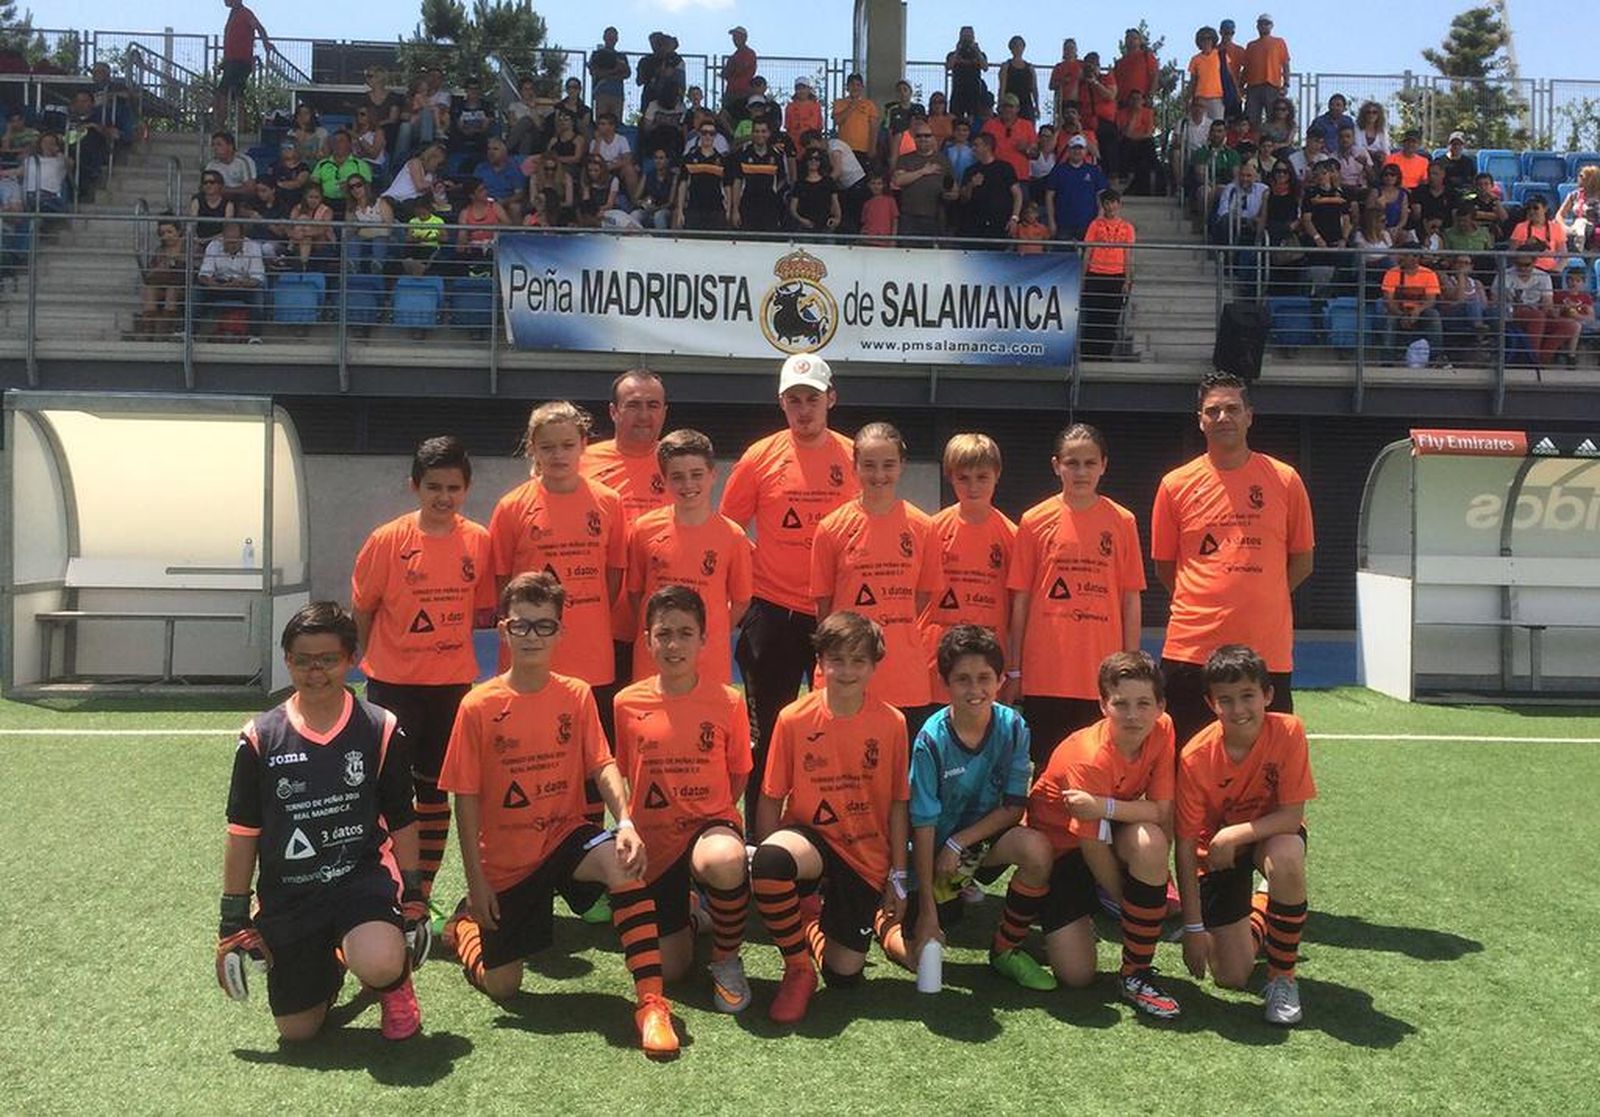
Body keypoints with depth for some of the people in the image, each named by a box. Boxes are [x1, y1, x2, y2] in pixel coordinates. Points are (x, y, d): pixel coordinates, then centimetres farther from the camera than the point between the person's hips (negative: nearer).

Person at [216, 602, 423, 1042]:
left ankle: (396, 983, 7)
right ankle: (328, 962, 37)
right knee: (297, 1030, 4)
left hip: (363, 876, -2)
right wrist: (233, 922, 4)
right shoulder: (260, 738, -2)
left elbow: (402, 823, 3)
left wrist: (413, 900, 0)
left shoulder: (381, 731, -4)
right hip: (288, 895, 2)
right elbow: (243, 834, 4)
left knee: (379, 966, -32)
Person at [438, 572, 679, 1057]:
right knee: (501, 985, 5)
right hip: (506, 860, 0)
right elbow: (466, 798, -6)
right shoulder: (479, 706, -9)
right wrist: (476, 882, -8)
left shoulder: (577, 695, -3)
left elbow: (603, 765, -10)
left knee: (624, 863, -34)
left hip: (566, 835, 1)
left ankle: (651, 1000, -29)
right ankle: (465, 924, 39)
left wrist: (625, 821, -30)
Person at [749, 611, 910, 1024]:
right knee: (768, 860, -38)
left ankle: (813, 927, 36)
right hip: (809, 837, -1)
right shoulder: (794, 719, -9)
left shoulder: (892, 722, -5)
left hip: (866, 858, 2)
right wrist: (770, 867, -12)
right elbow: (770, 800, -5)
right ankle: (798, 970, -11)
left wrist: (897, 877, 1)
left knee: (844, 974, -3)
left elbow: (897, 804, 1)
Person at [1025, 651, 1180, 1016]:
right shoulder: (1090, 759, -31)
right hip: (1057, 840, -4)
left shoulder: (1162, 730, -17)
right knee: (1076, 975, -12)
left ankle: (1136, 974, -17)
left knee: (1149, 842, -34)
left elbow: (1163, 814, -21)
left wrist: (1107, 807, -38)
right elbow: (1093, 846, -24)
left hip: (1115, 832, 4)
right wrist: (1125, 903, -12)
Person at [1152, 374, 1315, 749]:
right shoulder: (1176, 485, 4)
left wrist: (1259, 601, 3)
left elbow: (1302, 562, 11)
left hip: (1267, 650, 0)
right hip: (1191, 647, 0)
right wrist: (1204, 604, 4)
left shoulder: (1285, 481, 5)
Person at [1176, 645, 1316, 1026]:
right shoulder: (1196, 757, -25)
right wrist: (1194, 927, -20)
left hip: (1270, 833, 0)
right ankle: (1257, 913, 30)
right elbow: (1185, 845, -19)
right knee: (1231, 976, -6)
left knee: (1285, 858, -39)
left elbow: (1293, 815, -20)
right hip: (1216, 848, 0)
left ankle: (1282, 976, -14)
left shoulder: (1288, 731, -24)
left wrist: (1235, 835, -34)